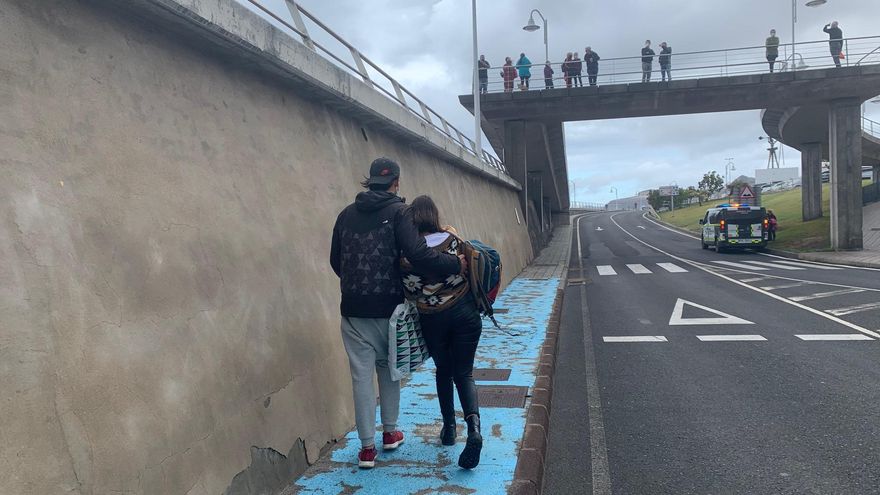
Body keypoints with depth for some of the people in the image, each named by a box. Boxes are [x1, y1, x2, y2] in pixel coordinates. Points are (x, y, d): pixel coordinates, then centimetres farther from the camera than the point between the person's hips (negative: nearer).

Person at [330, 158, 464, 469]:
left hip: (353, 309, 2)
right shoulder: (397, 212, -8)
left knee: (361, 375, 6)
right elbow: (418, 254, -21)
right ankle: (390, 432, 30)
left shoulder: (347, 214, 7)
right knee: (388, 369, 17)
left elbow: (335, 260, 14)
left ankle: (367, 447, 9)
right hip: (387, 307, -2)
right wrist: (456, 264, -13)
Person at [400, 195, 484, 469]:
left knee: (444, 372, 22)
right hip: (464, 312, 0)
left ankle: (449, 428, 28)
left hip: (432, 320, 0)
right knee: (464, 374, 8)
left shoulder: (405, 251, -10)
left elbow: (409, 292, -4)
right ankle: (474, 425, -15)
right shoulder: (450, 237, -9)